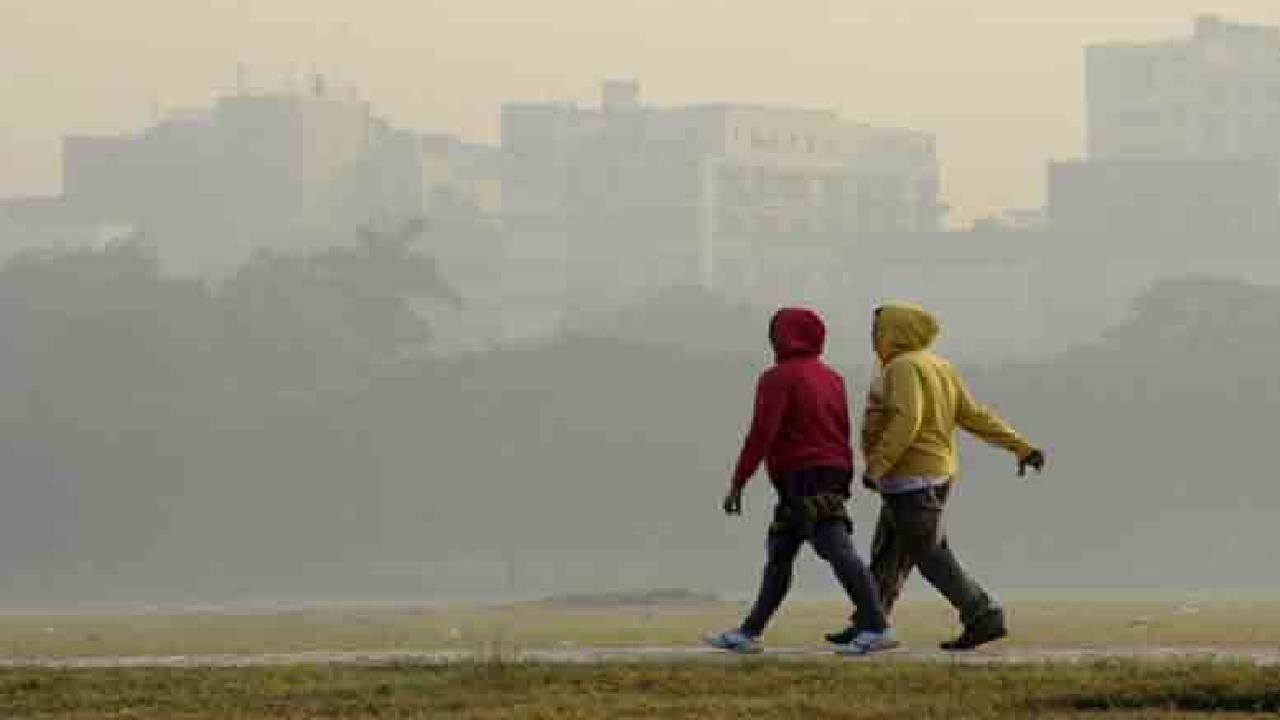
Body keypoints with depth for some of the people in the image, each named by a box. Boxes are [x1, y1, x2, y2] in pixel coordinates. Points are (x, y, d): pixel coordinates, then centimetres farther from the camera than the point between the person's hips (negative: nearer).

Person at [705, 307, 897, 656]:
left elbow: (761, 433, -15)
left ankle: (876, 628, -20)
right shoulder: (832, 378, 15)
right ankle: (749, 633, 21)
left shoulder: (778, 379, -9)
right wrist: (845, 478, 18)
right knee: (779, 555, 15)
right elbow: (842, 432, 16)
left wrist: (737, 483, -13)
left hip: (802, 480, -9)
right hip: (833, 478, 9)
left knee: (839, 553, -14)